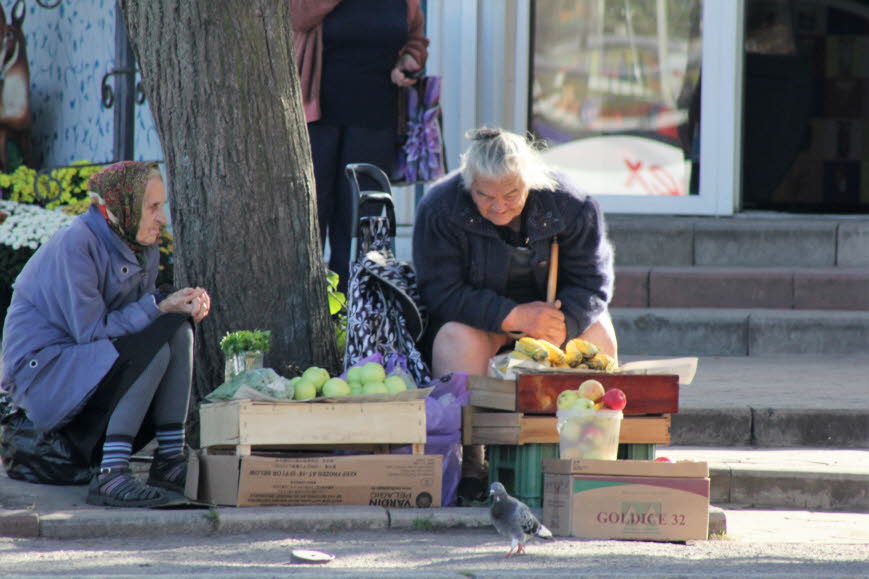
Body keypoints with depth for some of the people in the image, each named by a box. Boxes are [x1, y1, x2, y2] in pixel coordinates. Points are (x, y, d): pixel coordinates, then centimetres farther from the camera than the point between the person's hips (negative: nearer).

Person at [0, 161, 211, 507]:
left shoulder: (143, 249, 7)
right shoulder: (75, 244, -19)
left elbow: (135, 316, 9)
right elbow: (91, 330, -21)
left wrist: (187, 306, -11)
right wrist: (160, 307, -19)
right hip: (42, 370, -9)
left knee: (178, 330, -10)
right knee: (153, 348, -28)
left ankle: (170, 462, -13)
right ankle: (110, 475, -32)